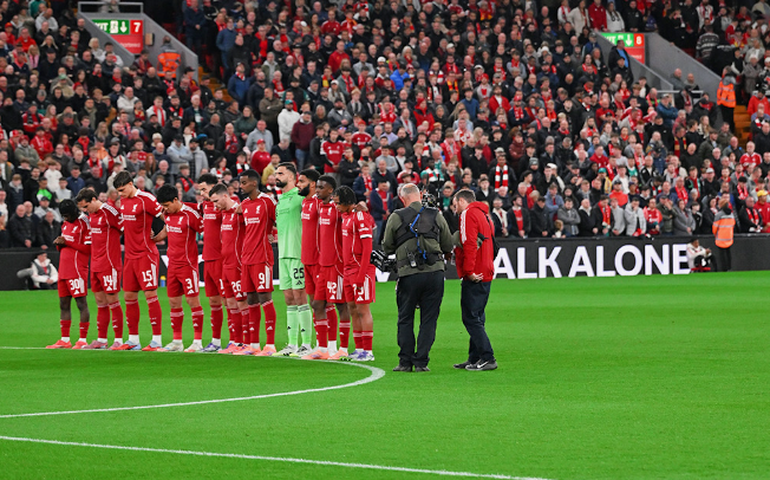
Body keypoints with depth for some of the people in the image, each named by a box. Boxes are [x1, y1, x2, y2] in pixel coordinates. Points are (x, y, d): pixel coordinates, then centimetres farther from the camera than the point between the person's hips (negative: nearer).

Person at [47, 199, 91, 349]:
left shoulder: (83, 224, -8)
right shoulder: (65, 225, 19)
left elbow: (88, 248, -15)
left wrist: (67, 242, -15)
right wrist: (59, 244, 4)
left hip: (77, 270, -9)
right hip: (64, 270, 9)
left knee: (81, 303, -7)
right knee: (64, 305, 9)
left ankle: (82, 340, -7)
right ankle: (65, 340, 13)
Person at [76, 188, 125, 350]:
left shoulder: (108, 211, -14)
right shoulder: (91, 214, 12)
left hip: (109, 264, -8)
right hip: (95, 264, 8)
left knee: (112, 300, -5)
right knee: (100, 301, 11)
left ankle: (119, 339, -1)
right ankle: (101, 340, 15)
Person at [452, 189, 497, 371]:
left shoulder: (468, 214, -7)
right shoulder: (484, 214, 21)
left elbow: (469, 244, -18)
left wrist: (469, 271, -20)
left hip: (474, 276, -10)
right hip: (486, 274, 10)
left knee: (471, 318, -9)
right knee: (476, 318, 14)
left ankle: (487, 358, -14)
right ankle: (475, 358, 17)